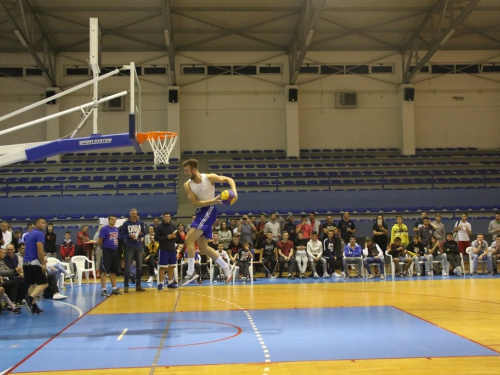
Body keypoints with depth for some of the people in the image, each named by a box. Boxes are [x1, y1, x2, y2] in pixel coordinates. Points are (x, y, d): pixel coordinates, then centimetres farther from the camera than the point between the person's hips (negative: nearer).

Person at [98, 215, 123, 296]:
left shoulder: (117, 229, 12)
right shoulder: (104, 229, -8)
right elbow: (99, 241, -9)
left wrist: (117, 248, 10)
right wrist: (103, 248, -1)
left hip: (115, 252, 7)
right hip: (107, 252, -7)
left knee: (114, 271, 13)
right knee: (104, 271, -6)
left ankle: (114, 288, 20)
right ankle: (104, 290, -5)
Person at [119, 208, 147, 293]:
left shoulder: (141, 223, 6)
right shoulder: (126, 223, -1)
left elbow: (144, 233, 12)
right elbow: (121, 235, 0)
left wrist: (141, 234, -9)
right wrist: (129, 236, -16)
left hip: (139, 247, 3)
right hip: (129, 247, -3)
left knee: (139, 267, 8)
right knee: (127, 267, -3)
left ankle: (138, 285, 17)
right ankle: (126, 286, 3)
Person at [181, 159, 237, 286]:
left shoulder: (209, 177, -10)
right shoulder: (187, 185, -1)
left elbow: (228, 179, -3)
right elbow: (195, 203, -10)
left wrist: (234, 191, -22)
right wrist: (213, 201, -23)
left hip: (209, 210, -7)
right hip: (200, 212, 7)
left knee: (189, 238, -17)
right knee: (203, 247, 9)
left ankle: (191, 272, -13)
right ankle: (226, 268, 19)